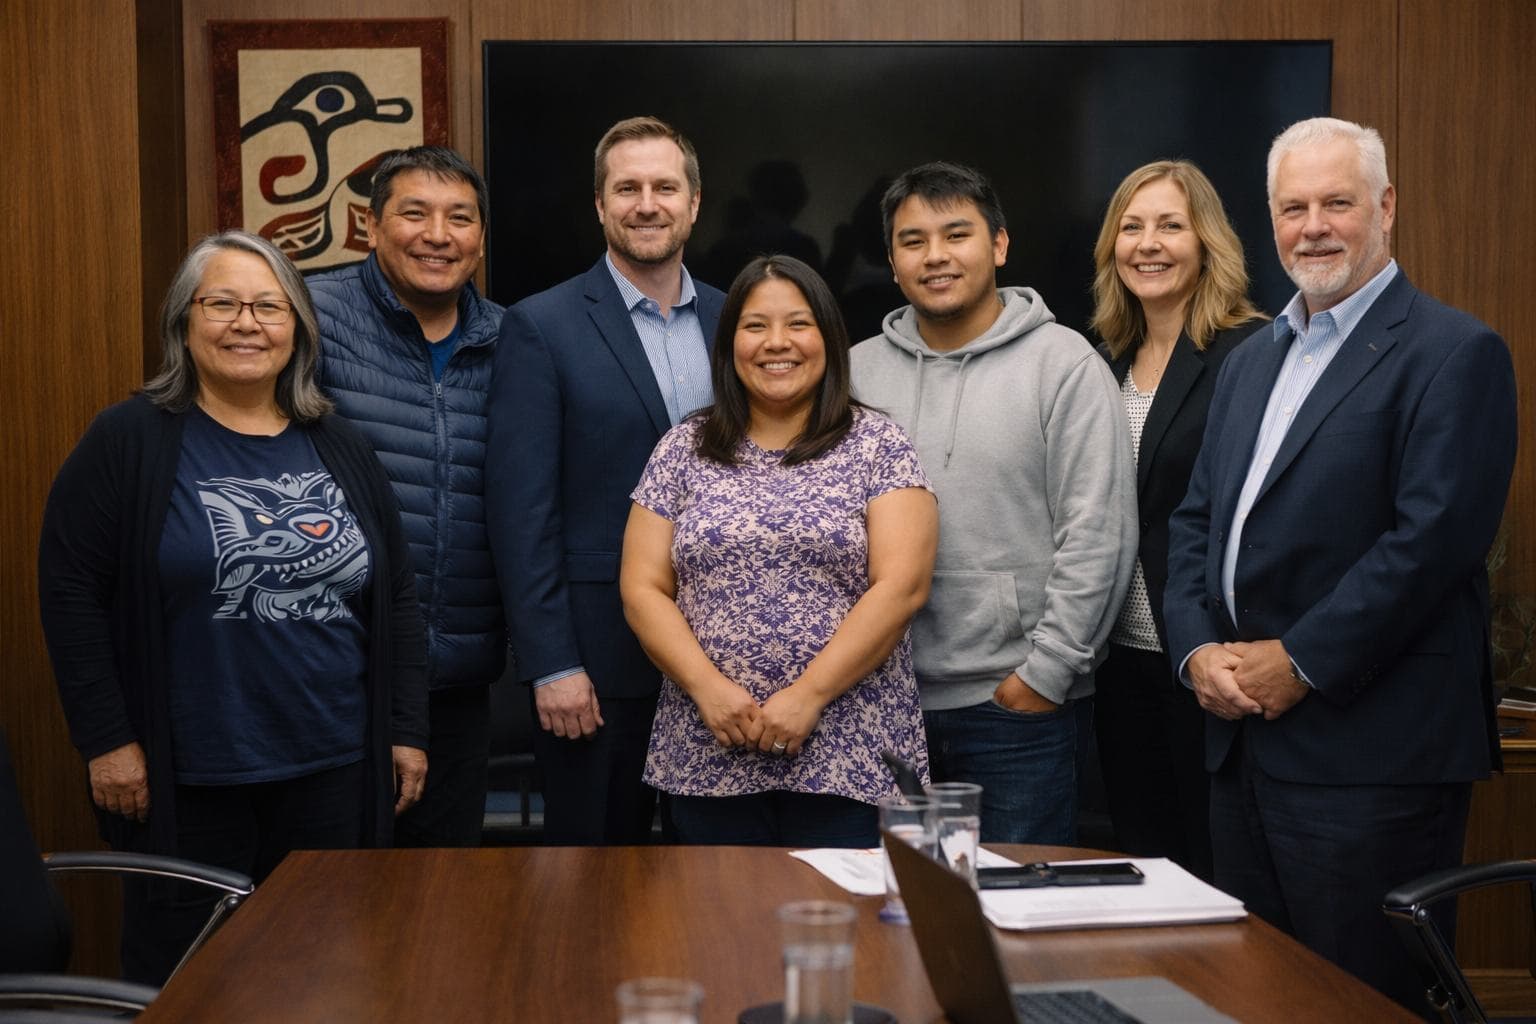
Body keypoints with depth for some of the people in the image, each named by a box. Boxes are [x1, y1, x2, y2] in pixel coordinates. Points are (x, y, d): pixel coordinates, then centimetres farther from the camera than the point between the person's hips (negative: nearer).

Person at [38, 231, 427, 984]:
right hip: (186, 780, -3)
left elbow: (395, 595, 11)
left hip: (335, 772, 4)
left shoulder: (339, 449, 8)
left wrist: (406, 728, 7)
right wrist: (105, 738, -11)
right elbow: (69, 590, -7)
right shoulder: (130, 441, -4)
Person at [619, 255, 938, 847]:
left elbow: (902, 585, -7)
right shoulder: (682, 450, 9)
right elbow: (642, 589, 5)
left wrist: (809, 695, -15)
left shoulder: (877, 445, 2)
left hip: (848, 756, -2)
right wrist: (708, 687, -10)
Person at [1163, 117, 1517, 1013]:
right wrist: (1198, 650, 0)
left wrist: (1299, 663, -16)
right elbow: (1195, 522, 16)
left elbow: (1434, 538, -17)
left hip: (1371, 758, -7)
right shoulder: (1253, 360, 18)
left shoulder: (1454, 354, -7)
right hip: (1245, 743, 8)